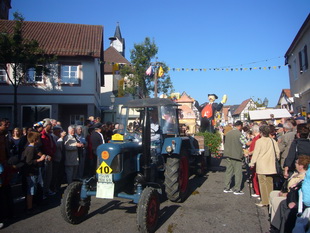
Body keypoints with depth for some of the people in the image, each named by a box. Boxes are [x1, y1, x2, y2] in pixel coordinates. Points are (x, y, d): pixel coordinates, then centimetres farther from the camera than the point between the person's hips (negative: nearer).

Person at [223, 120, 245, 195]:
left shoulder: (228, 133, 7)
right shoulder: (239, 134, -13)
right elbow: (242, 144, -7)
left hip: (228, 155, 7)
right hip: (237, 155, -7)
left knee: (228, 172, 13)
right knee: (238, 173, 4)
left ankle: (226, 188, 19)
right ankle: (237, 190, 9)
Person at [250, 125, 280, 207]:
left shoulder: (259, 141, -11)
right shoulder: (273, 141, 2)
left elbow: (256, 153, -8)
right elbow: (277, 152, 9)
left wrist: (252, 163, 1)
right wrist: (277, 159, 26)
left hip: (261, 165, -5)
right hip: (270, 165, 5)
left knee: (262, 183, 0)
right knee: (270, 182, 13)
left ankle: (264, 201, 1)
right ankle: (270, 200, 19)